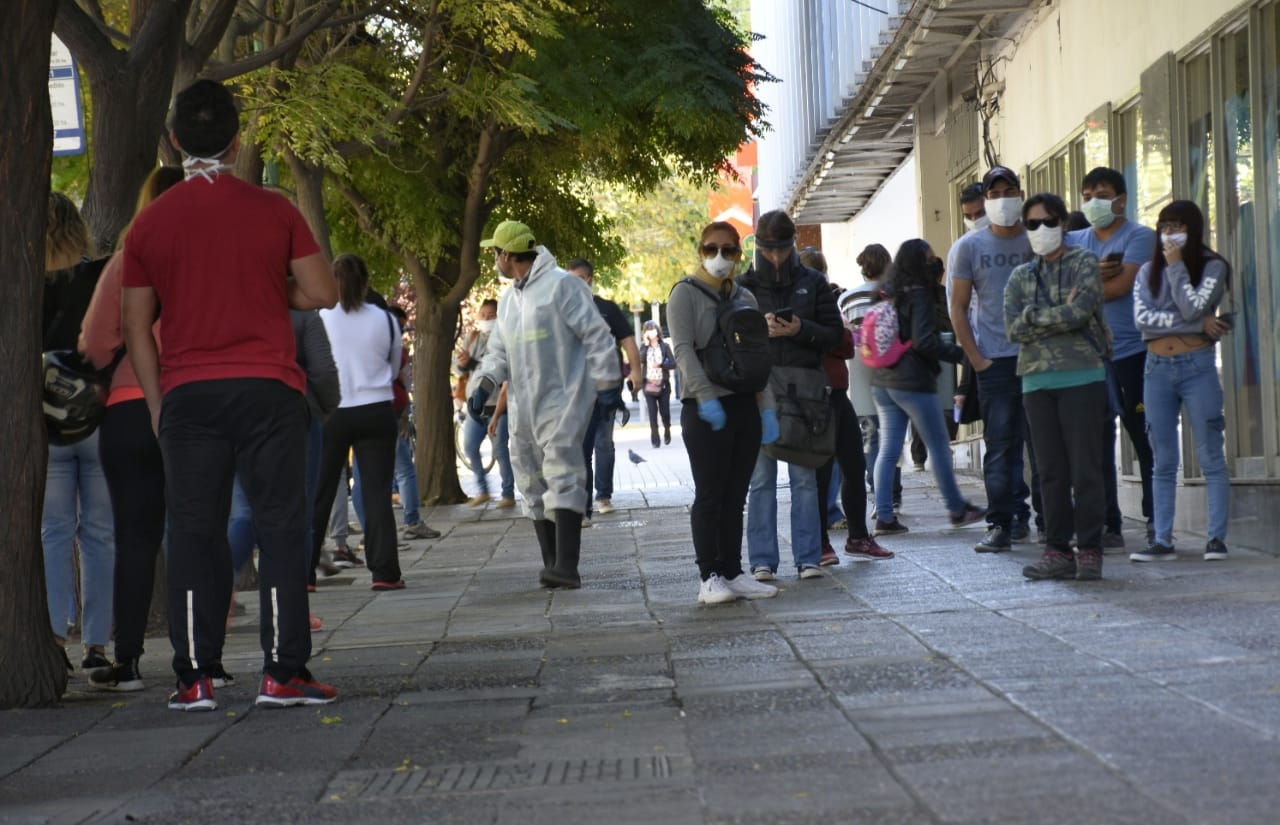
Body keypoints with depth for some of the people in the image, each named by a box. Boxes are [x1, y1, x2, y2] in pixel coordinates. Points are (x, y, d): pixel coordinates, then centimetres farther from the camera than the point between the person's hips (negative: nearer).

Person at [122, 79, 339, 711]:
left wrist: (157, 403, 12)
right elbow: (322, 293, 0)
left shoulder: (150, 224, 3)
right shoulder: (274, 212, -1)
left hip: (187, 396, 1)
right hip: (268, 391, -1)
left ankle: (194, 677, 5)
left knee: (194, 535, 5)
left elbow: (136, 326, 5)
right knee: (281, 528, 3)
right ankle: (282, 673, 1)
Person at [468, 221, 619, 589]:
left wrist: (607, 383, -13)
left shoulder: (561, 285, -8)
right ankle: (552, 563, 14)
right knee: (534, 486, 8)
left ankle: (566, 566, -24)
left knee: (562, 477, -17)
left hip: (562, 402, -9)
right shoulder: (508, 299, 17)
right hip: (523, 407, 9)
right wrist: (483, 385, 1)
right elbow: (498, 352, 19)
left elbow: (596, 335, -10)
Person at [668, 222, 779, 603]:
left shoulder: (745, 298, 15)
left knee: (735, 497, 7)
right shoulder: (686, 293, -1)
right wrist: (706, 397, -22)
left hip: (744, 404, 6)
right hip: (704, 409, -5)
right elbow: (683, 349, -12)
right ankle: (709, 578, -3)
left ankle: (733, 573, 11)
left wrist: (767, 406, 7)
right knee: (709, 496, -5)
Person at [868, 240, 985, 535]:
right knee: (939, 447, 7)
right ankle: (957, 509, 17)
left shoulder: (889, 294, 8)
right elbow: (924, 341, -20)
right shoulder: (919, 295, -13)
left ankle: (884, 516, 0)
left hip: (883, 381, 7)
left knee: (888, 449, 5)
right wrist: (959, 354, -14)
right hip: (914, 382, -7)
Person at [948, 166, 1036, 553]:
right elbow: (958, 308, 5)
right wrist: (976, 358, -3)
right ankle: (1002, 523, -2)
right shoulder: (969, 247, 4)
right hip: (996, 361, -1)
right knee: (1000, 444, -3)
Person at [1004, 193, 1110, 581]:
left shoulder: (1084, 264, 5)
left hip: (1082, 377, -4)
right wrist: (1060, 316, -7)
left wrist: (1034, 317, -3)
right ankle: (1058, 550, 8)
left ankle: (1089, 550, -1)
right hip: (1037, 380, 4)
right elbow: (1014, 329, 1)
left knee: (1086, 469, -5)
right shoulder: (1020, 277, 16)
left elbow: (1079, 312, -12)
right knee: (1051, 471, 5)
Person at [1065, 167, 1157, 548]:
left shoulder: (1139, 237, 1)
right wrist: (1094, 275, -13)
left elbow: (1122, 285, -12)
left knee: (1146, 440, 0)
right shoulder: (1074, 241, 15)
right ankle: (1108, 527, 8)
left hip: (1134, 351, -4)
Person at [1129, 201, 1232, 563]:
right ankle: (1162, 540, 4)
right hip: (1158, 370, 3)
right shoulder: (1148, 271, 11)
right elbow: (1142, 318, -5)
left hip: (1197, 367, -3)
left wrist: (1176, 266, -5)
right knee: (1163, 462, 4)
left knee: (1211, 458, -3)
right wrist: (1199, 323, -10)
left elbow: (1192, 307, -14)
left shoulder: (1212, 267, 3)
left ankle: (1217, 538, -2)